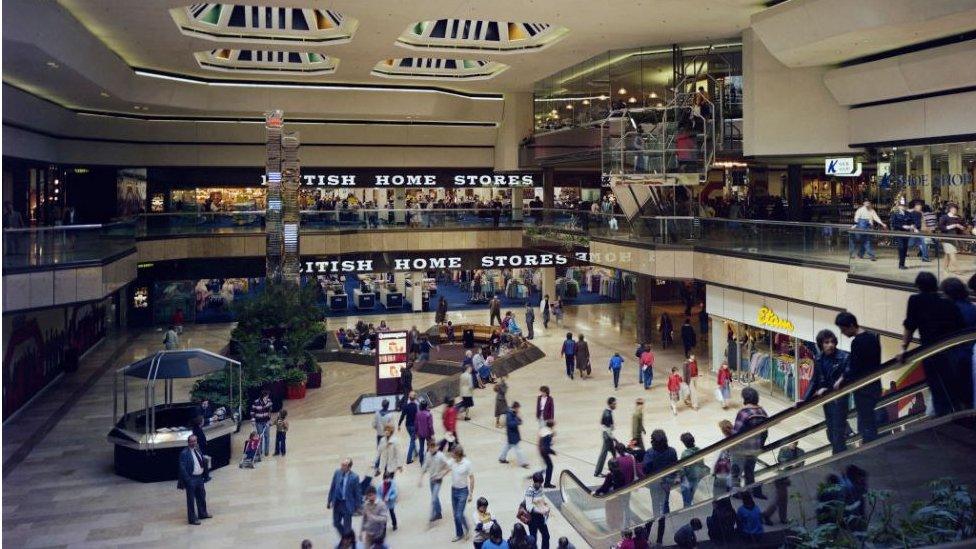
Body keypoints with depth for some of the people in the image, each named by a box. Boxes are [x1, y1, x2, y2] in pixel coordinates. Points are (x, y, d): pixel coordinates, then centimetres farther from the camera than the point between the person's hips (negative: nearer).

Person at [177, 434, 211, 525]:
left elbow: (203, 462, 19)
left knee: (201, 496, 21)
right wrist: (187, 480, -22)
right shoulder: (184, 453, -15)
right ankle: (192, 518, 14)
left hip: (200, 478, 8)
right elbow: (182, 468, -19)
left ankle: (202, 513, 39)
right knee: (191, 500, 4)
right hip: (191, 479, -8)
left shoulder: (198, 450, 8)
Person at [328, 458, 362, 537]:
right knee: (336, 523, 16)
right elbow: (332, 487, 5)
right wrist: (329, 501, 8)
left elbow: (357, 492, -9)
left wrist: (357, 506, -4)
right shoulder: (337, 473, -6)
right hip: (337, 503, 4)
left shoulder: (354, 477, -18)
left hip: (347, 504, -4)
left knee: (347, 526, 7)